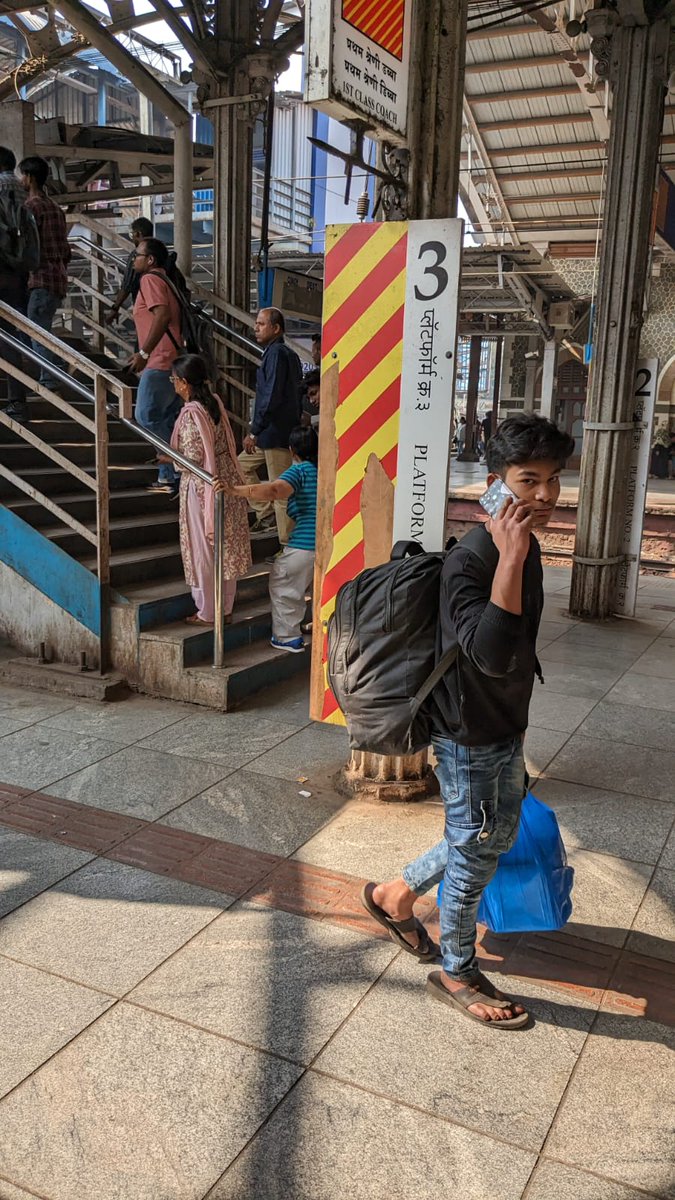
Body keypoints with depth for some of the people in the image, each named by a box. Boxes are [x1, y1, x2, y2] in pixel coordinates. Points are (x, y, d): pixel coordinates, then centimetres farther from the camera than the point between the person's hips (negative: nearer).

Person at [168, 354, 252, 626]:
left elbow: (192, 459, -19)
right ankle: (226, 608, 25)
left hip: (201, 487, -8)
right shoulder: (214, 403, 4)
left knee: (203, 551, 4)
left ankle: (207, 613, 15)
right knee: (225, 548, 14)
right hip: (226, 481, 8)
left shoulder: (191, 414, -19)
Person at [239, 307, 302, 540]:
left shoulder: (276, 353, -14)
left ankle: (288, 545, 1)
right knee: (242, 465, 21)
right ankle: (265, 514, 21)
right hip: (272, 433, 11)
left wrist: (254, 432, -18)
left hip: (276, 433, -11)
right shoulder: (288, 354, 16)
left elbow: (271, 397, -22)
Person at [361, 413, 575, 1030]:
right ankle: (457, 974, 32)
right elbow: (493, 654, -41)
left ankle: (395, 894, 42)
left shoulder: (528, 550, 0)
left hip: (505, 729, 9)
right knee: (476, 854, 8)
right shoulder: (467, 564, -27)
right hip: (468, 737, -9)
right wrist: (510, 557, -40)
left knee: (497, 838, 24)